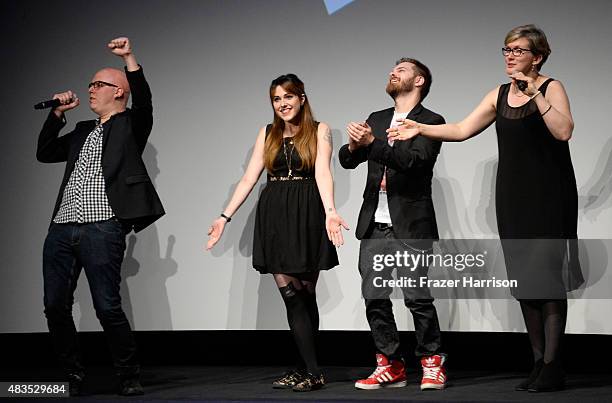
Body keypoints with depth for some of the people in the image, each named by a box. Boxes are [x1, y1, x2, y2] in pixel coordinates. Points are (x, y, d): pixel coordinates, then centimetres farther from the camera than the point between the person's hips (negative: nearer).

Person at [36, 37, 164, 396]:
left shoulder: (130, 125, 8)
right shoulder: (83, 132, 26)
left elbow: (144, 101, -11)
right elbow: (45, 153, 25)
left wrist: (130, 58, -19)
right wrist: (58, 114, 16)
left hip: (103, 229, -6)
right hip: (62, 229, 7)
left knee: (108, 308, -11)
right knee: (56, 307, 3)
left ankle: (130, 376, 2)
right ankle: (74, 376, 15)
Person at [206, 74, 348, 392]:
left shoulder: (319, 131, 4)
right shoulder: (268, 133, 13)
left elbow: (322, 174, -10)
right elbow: (249, 179, 10)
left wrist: (330, 211, -26)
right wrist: (225, 217, 3)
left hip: (306, 216, -3)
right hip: (274, 216, 3)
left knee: (305, 296, 1)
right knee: (291, 296, -4)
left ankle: (306, 371, 5)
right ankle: (311, 371, -3)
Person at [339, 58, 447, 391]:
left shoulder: (431, 121, 0)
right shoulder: (376, 119, 18)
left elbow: (415, 161, -16)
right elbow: (348, 161, 10)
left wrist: (372, 143, -26)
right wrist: (354, 146, -14)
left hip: (410, 226, -5)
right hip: (374, 225, 6)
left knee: (418, 298, -7)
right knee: (375, 299, 4)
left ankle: (432, 363, 8)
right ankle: (390, 366, 14)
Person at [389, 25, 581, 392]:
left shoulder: (551, 88, -4)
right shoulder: (500, 95, 12)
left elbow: (563, 131, -20)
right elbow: (462, 129, 9)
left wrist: (535, 94, -22)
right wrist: (421, 130, 1)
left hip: (548, 197, -6)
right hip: (513, 197, 6)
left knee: (547, 277, -8)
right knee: (523, 279, 6)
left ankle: (553, 368, -6)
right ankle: (539, 363, 13)